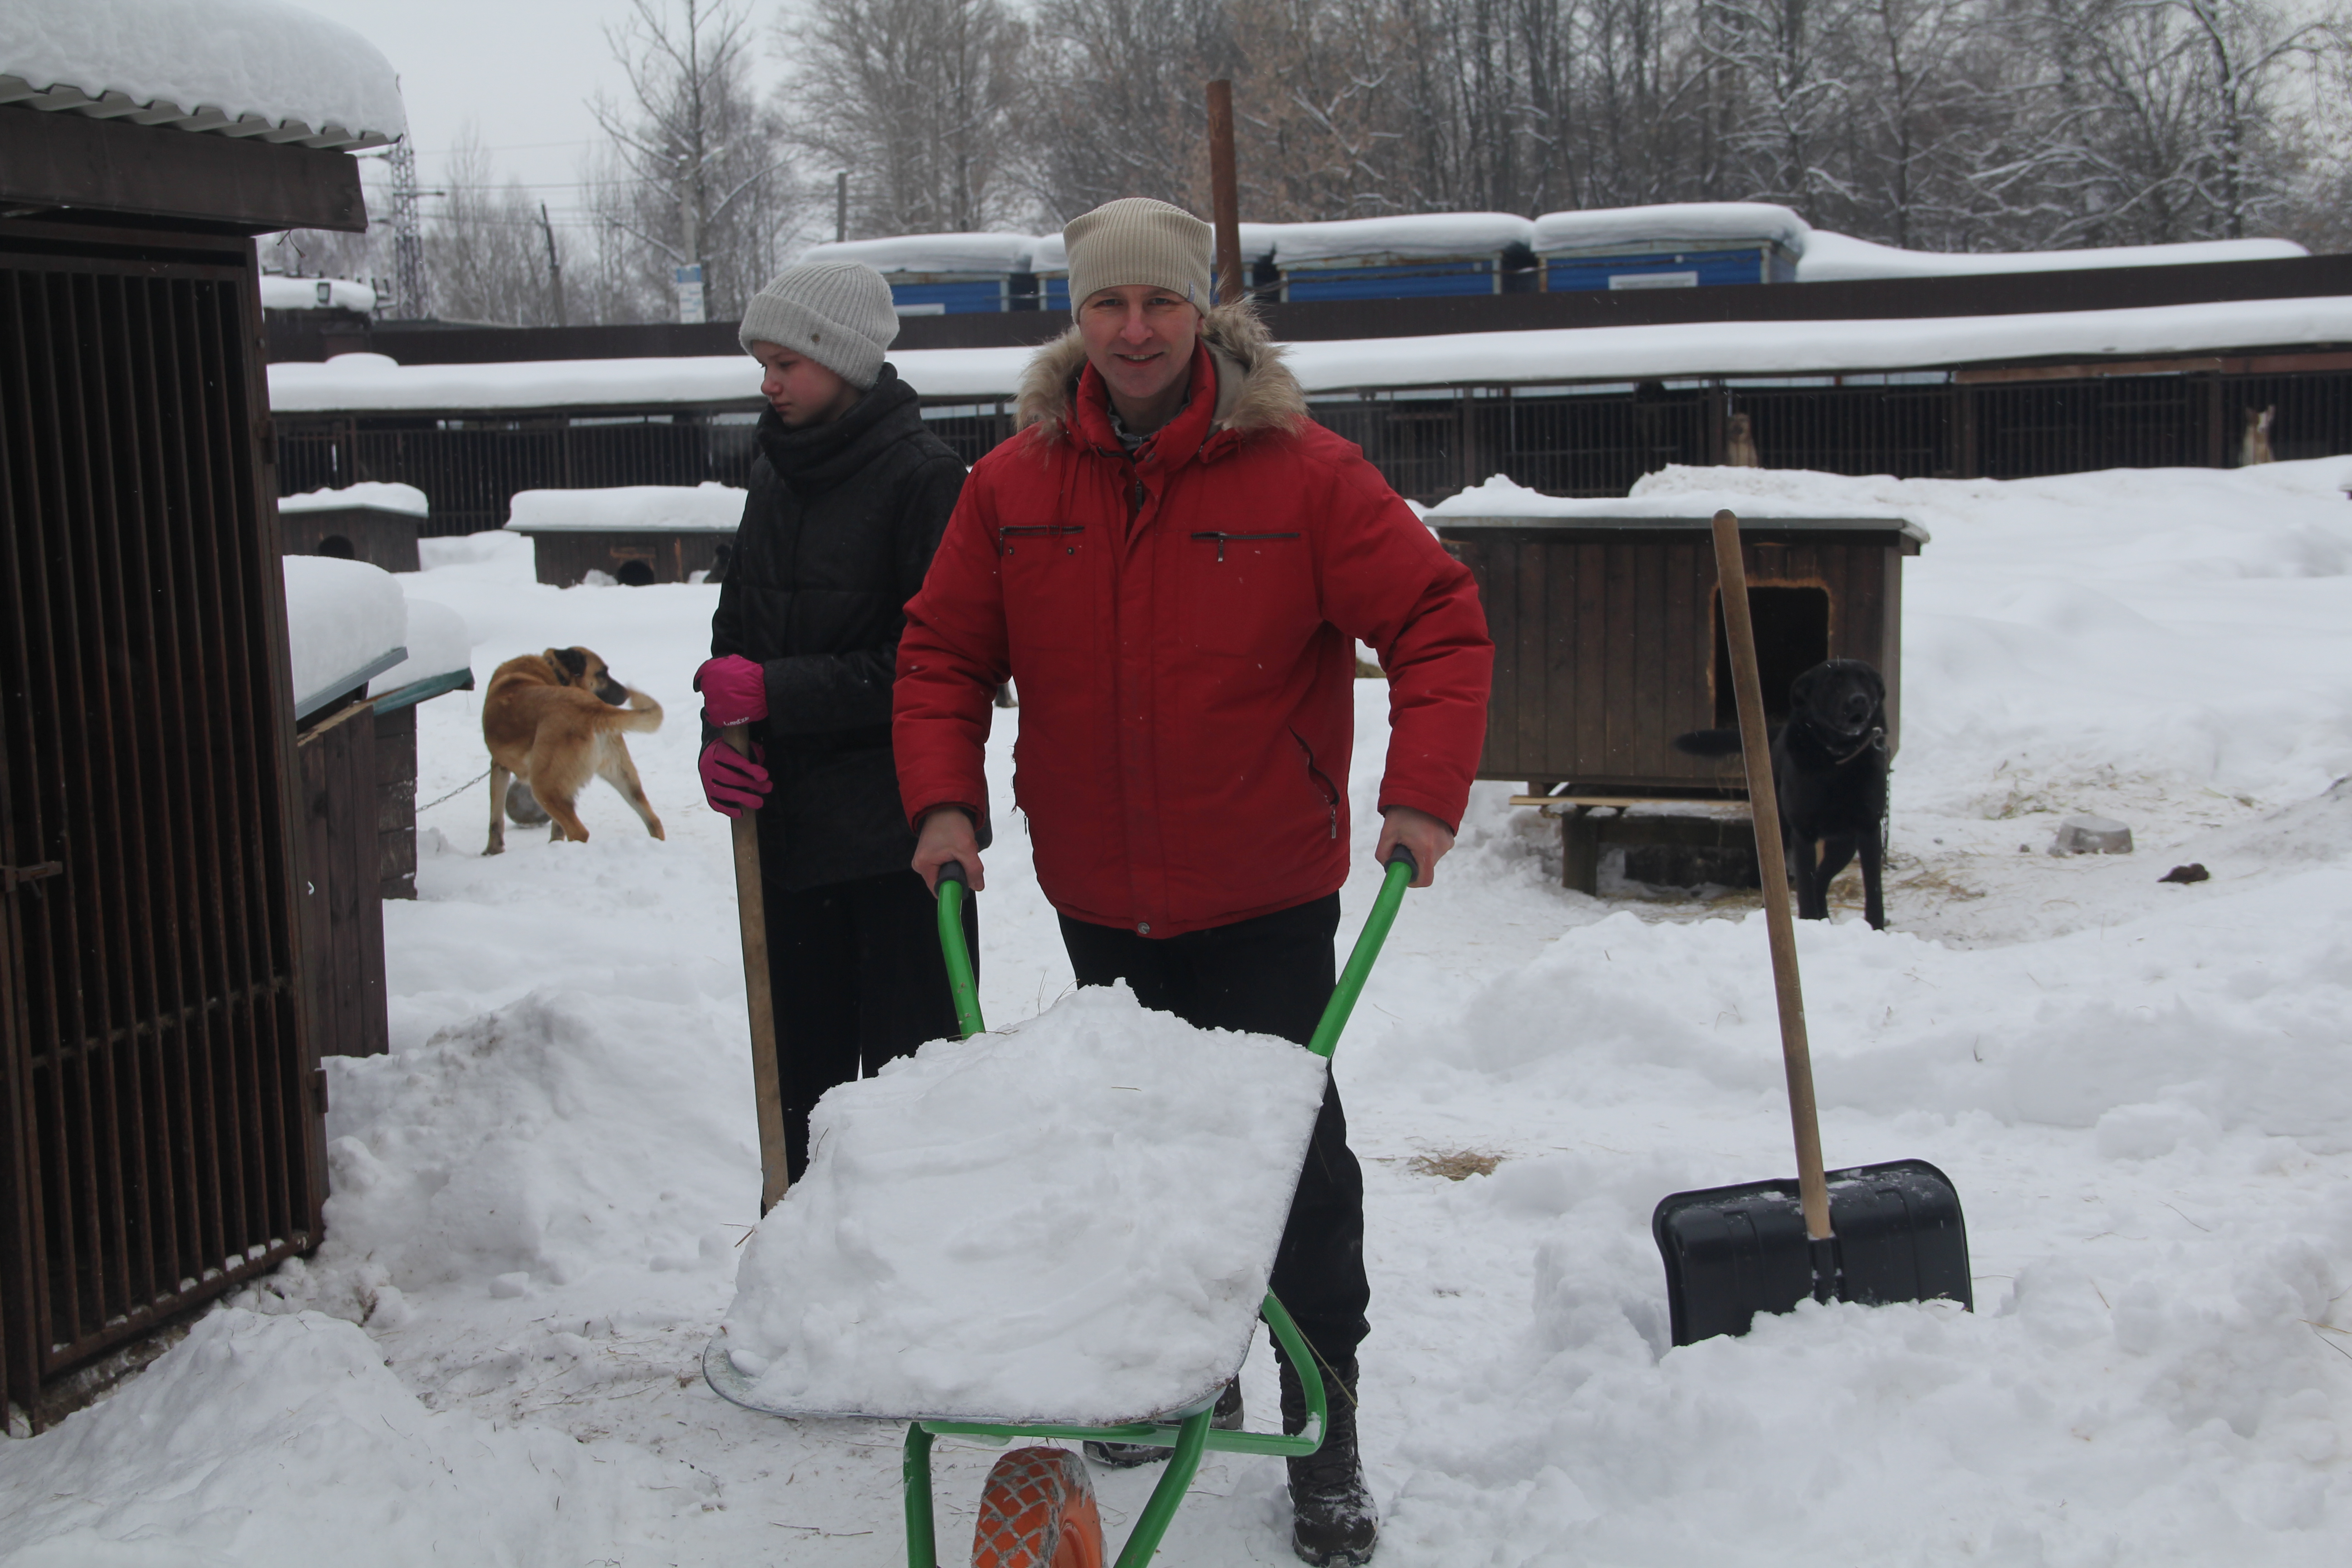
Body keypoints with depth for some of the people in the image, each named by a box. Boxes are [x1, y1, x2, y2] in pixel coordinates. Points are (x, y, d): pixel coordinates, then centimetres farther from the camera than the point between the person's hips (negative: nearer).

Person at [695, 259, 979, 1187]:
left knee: (910, 1075, 0)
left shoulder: (923, 476, -9)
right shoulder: (776, 474, 13)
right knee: (800, 1069, 14)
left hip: (897, 833, -7)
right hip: (788, 827, 7)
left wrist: (778, 693, -17)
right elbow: (738, 635, 16)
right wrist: (721, 742, -3)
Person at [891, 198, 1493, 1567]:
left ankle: (1326, 1440, 13)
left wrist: (1422, 795, -22)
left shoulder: (1301, 471, -12)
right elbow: (944, 653, 5)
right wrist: (946, 801, -8)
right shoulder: (1014, 486, -2)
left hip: (1265, 899, -4)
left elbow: (1441, 621, -12)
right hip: (1100, 901, 4)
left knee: (1292, 1155, 0)